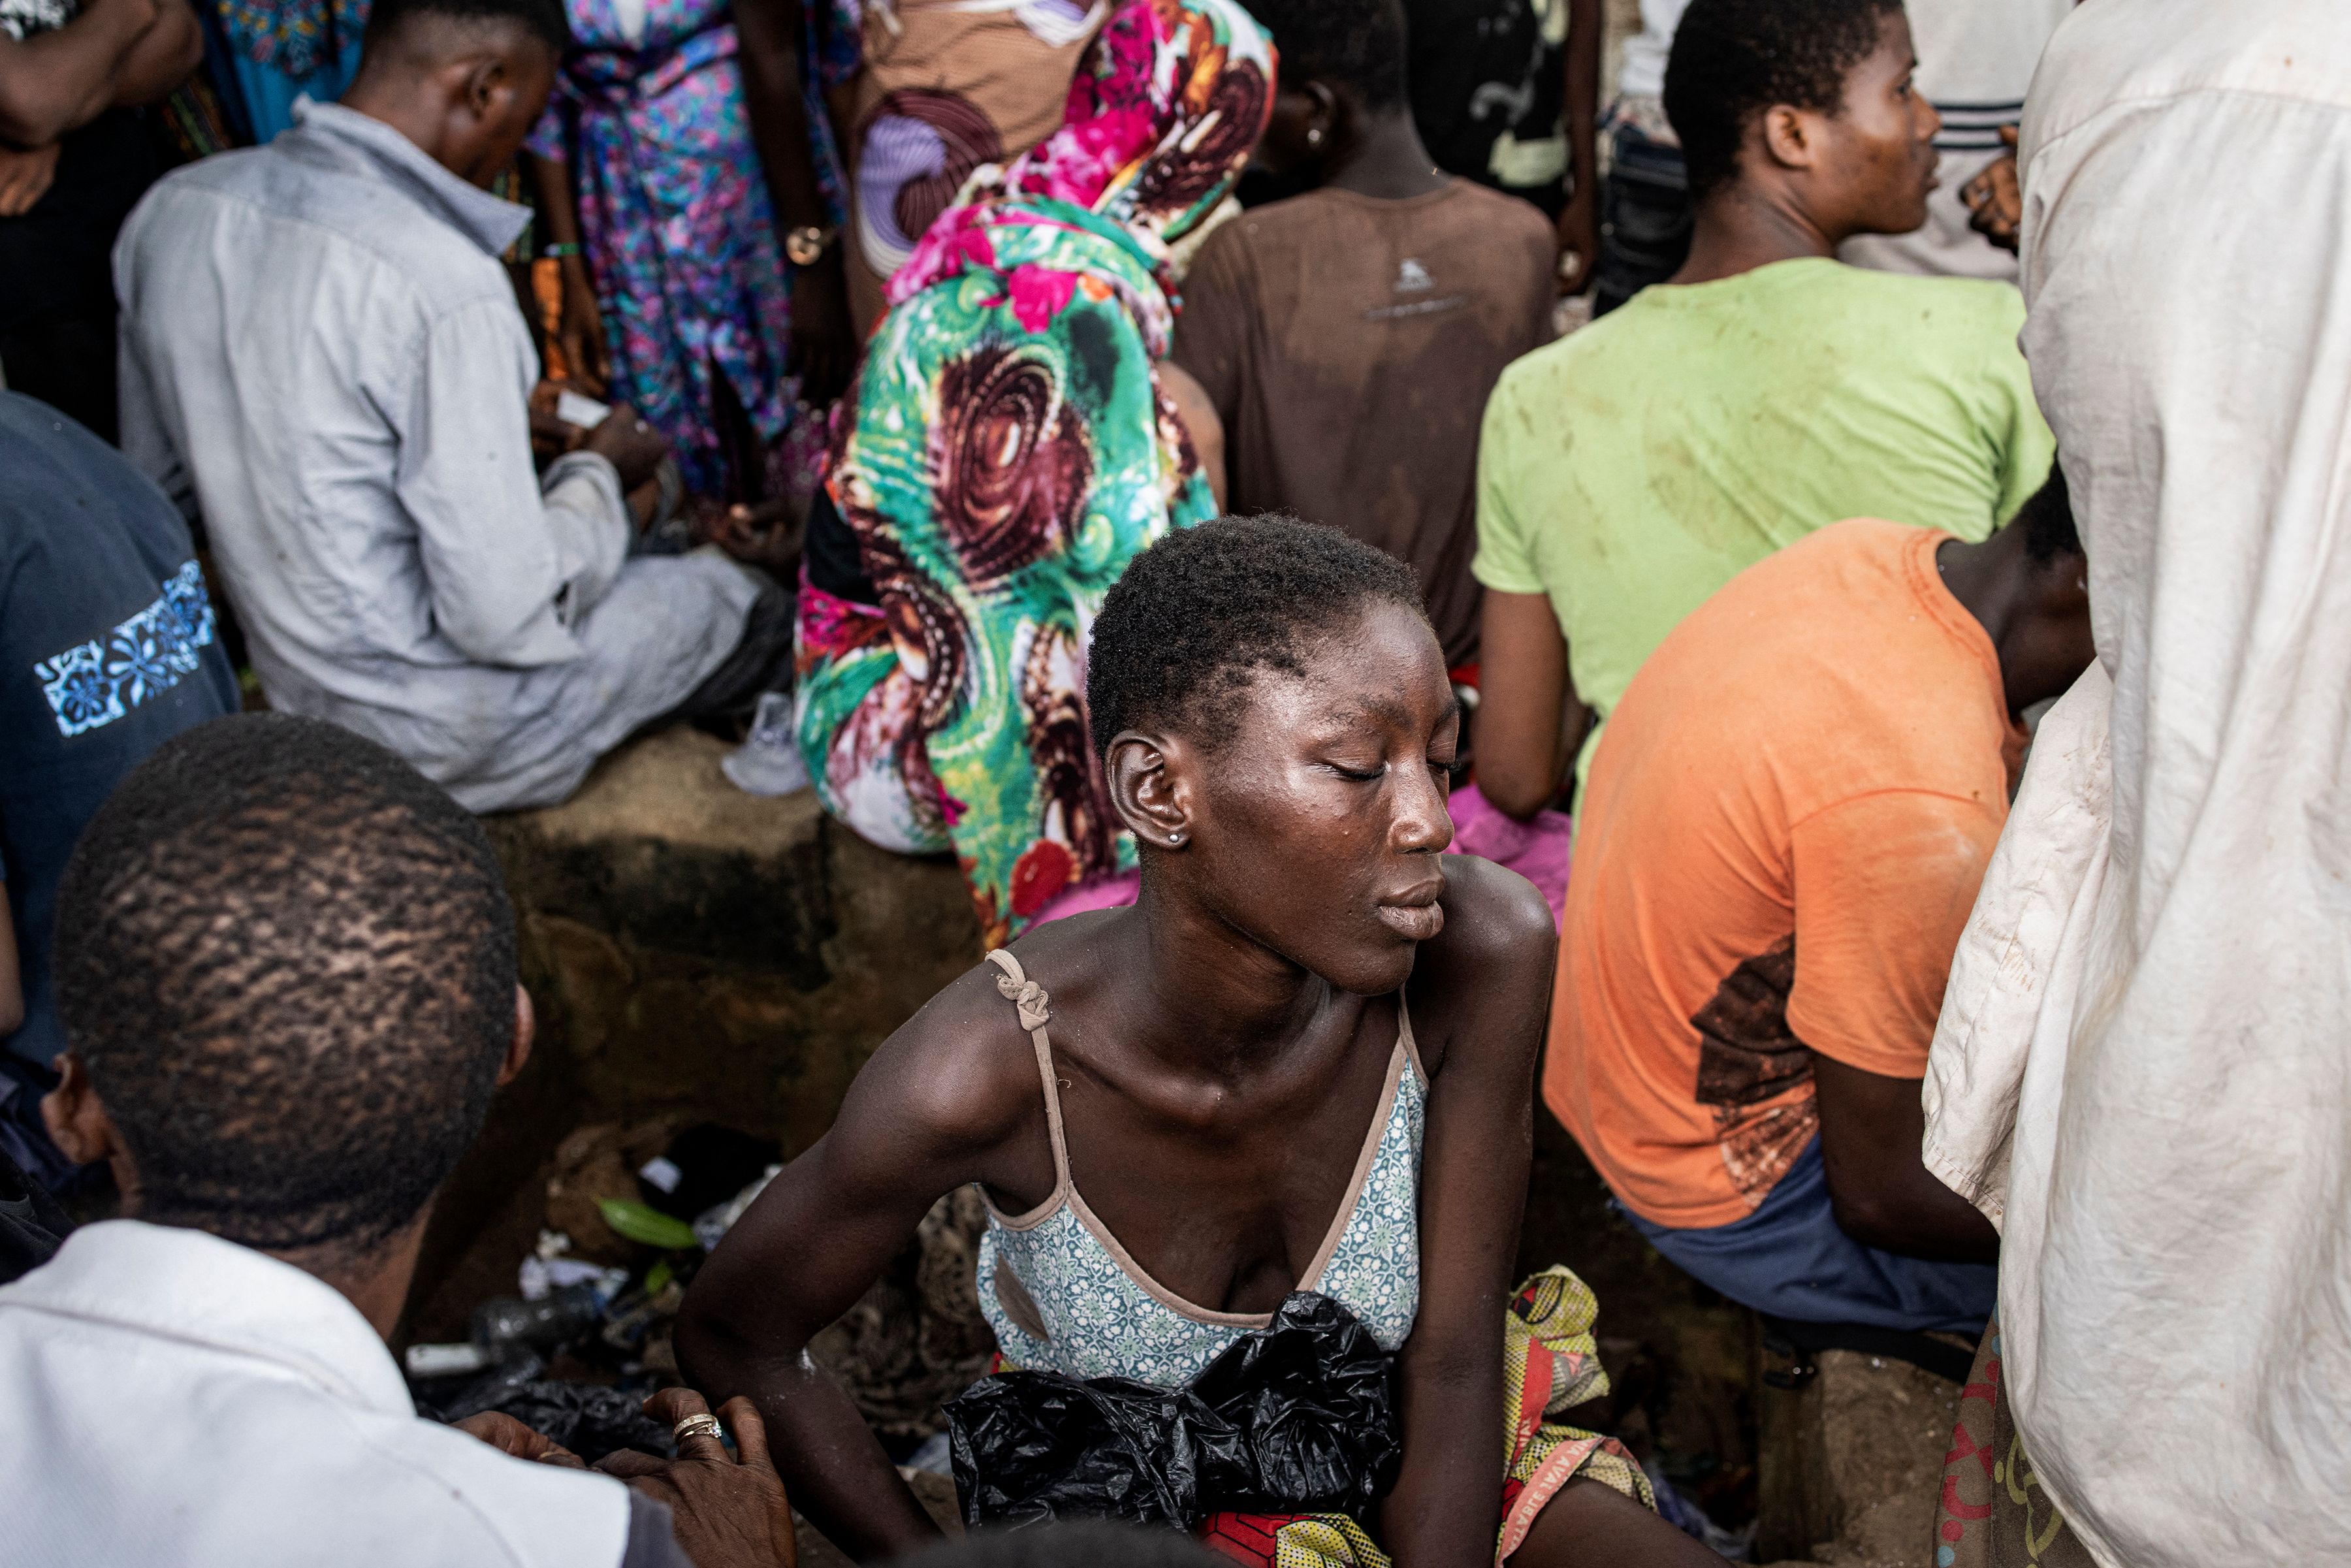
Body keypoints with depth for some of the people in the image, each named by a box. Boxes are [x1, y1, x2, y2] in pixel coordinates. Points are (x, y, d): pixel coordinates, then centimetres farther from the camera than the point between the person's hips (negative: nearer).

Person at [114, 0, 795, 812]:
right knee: (747, 603, 13)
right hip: (438, 735, -8)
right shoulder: (448, 288, -30)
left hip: (289, 682, 8)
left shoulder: (170, 207, -5)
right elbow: (507, 620, -27)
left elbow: (158, 477, 9)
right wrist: (598, 474, -7)